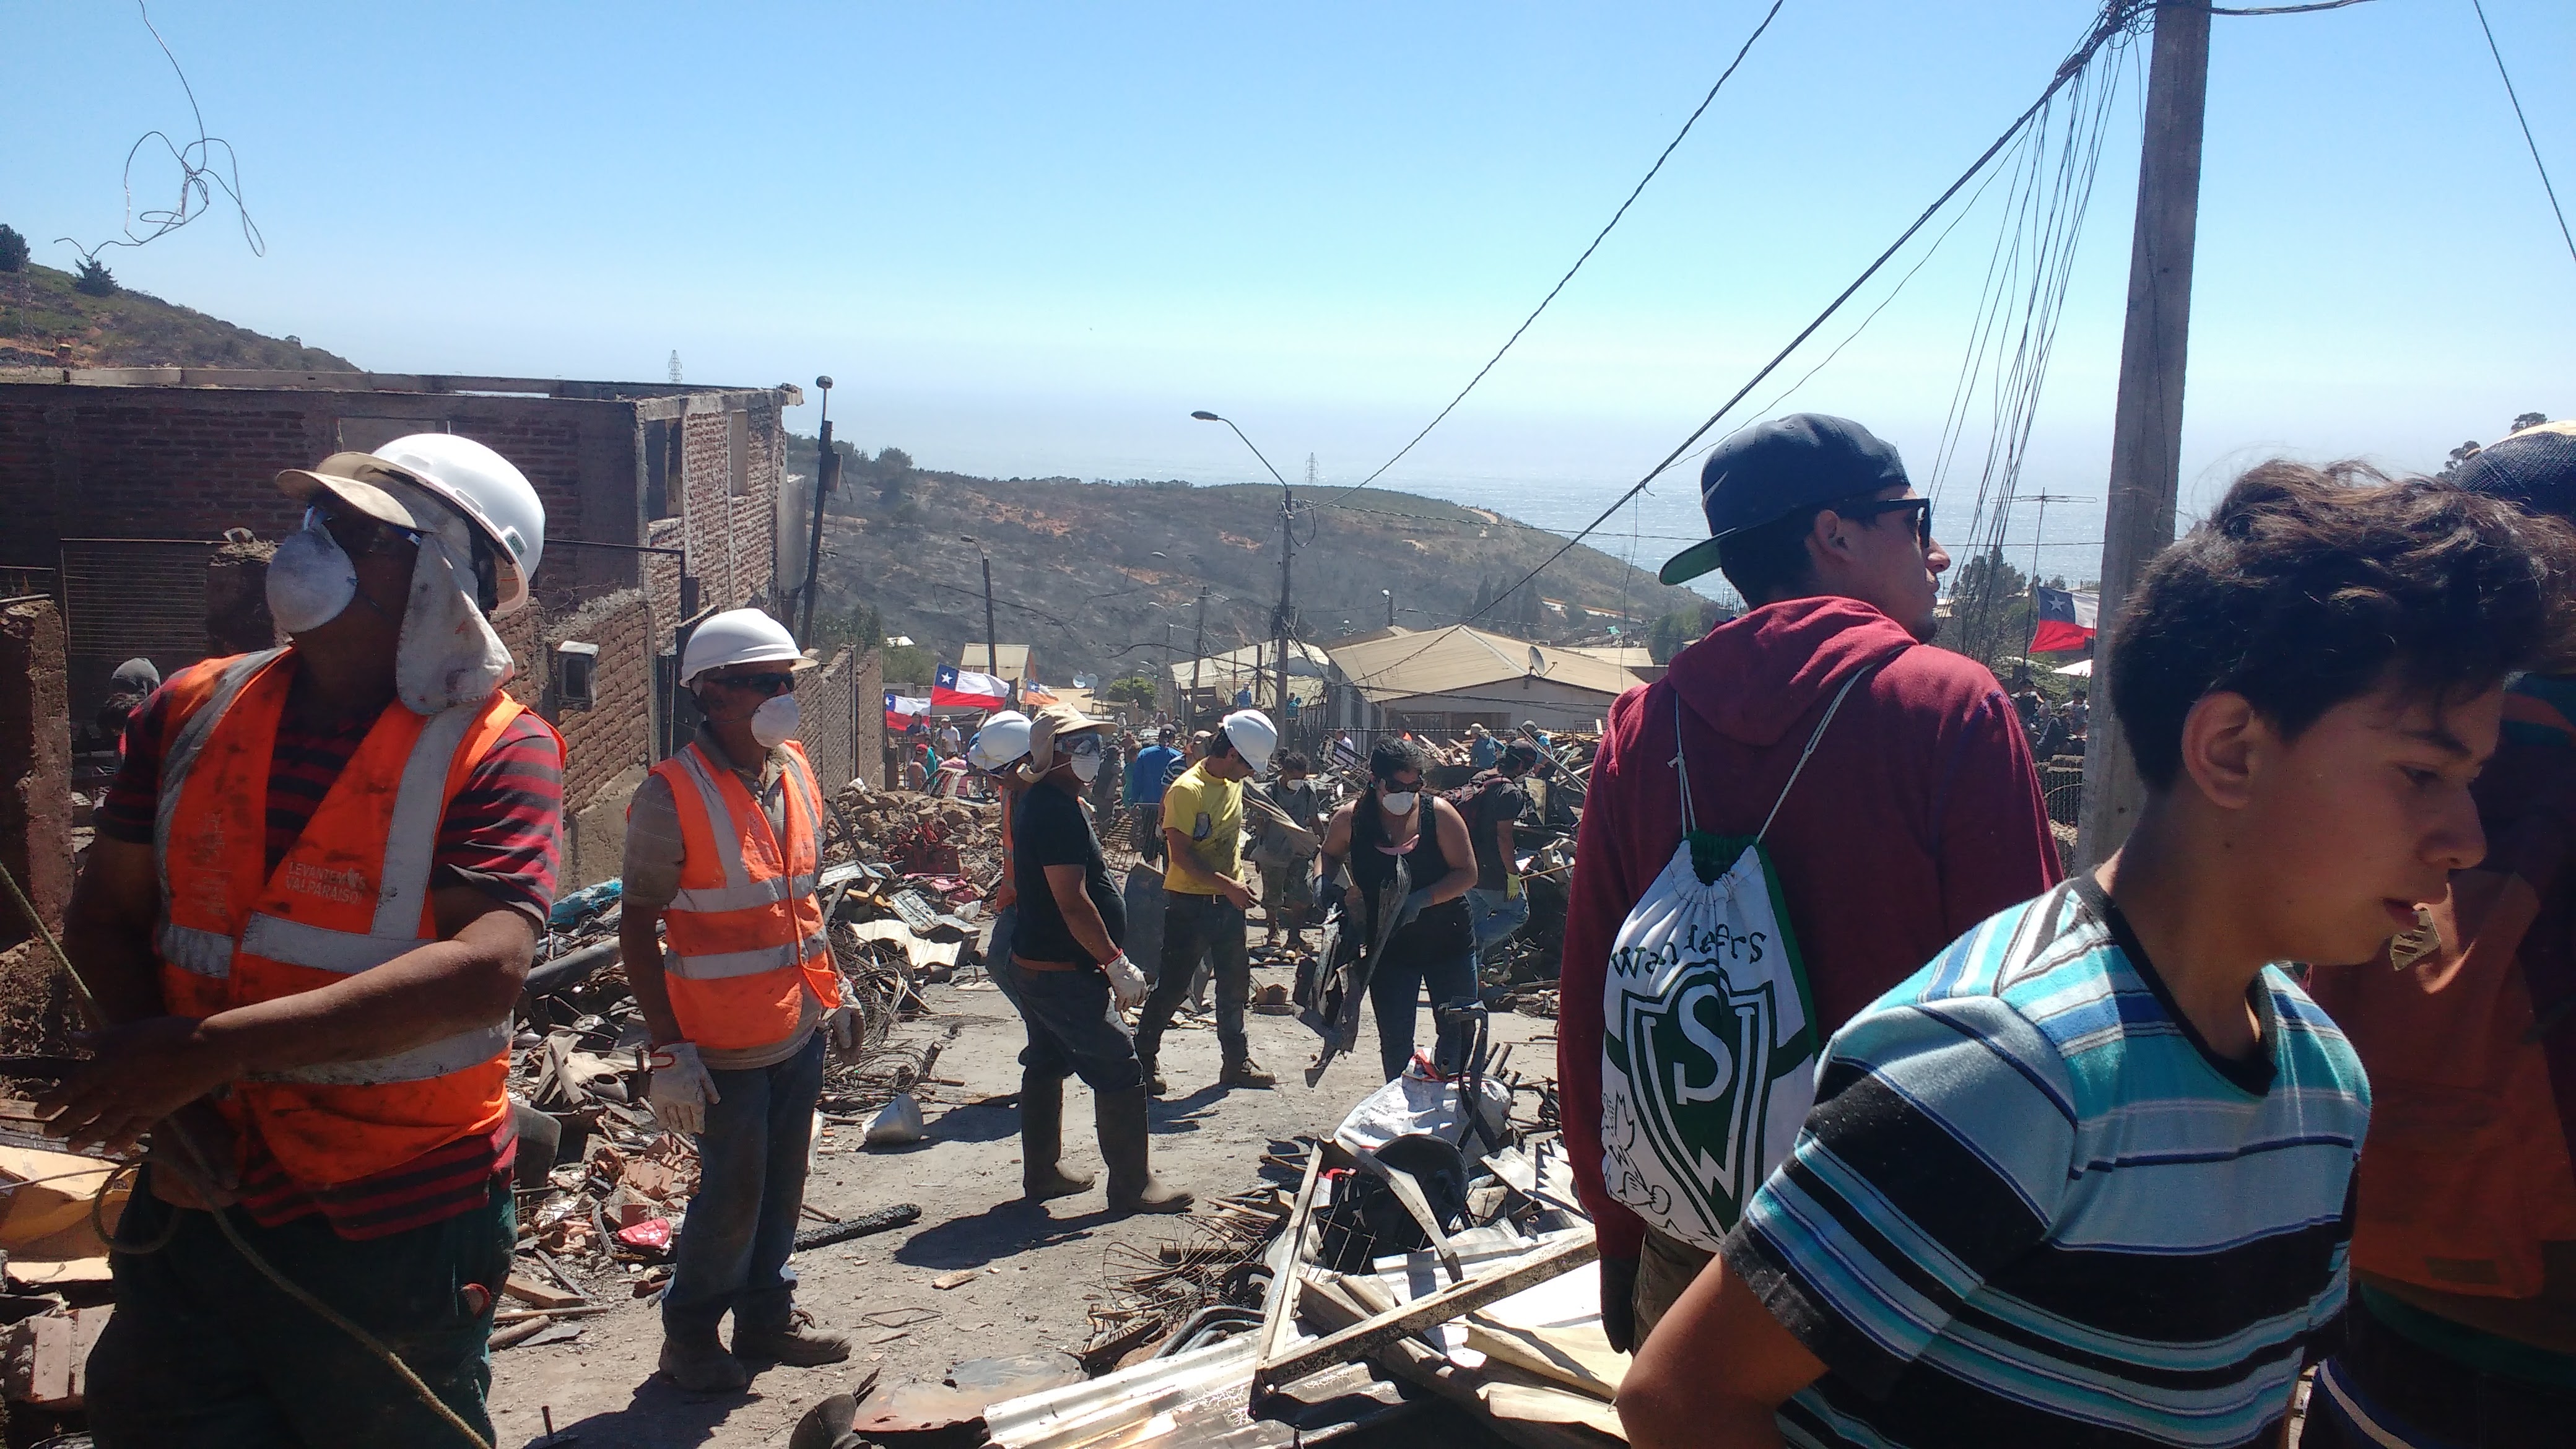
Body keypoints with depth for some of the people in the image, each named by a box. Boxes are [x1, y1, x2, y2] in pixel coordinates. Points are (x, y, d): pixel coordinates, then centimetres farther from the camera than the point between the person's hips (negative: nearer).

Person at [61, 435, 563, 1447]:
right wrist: (158, 1090, -11)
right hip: (201, 1200, 5)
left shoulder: (496, 752, -15)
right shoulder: (193, 711, 2)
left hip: (396, 1233, -4)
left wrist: (216, 1045, -29)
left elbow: (484, 970, -26)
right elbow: (104, 917, 6)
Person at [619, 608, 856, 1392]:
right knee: (732, 1197, 5)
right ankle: (690, 1335, 25)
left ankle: (766, 1314, 33)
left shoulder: (796, 772, 5)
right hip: (727, 1046, -6)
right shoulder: (671, 795, -17)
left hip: (800, 1032, 6)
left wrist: (833, 994, 16)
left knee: (782, 1187, 15)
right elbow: (637, 927, -14)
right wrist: (668, 1050, -16)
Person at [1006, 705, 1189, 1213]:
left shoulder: (1042, 801, 12)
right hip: (1063, 972, -11)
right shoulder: (1057, 809, -21)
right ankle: (1133, 1186, 1)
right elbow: (1072, 901, -26)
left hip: (1035, 962, 11)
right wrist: (1117, 963, -21)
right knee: (1119, 1072, -5)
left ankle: (1042, 1172, 27)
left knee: (1046, 1065, 17)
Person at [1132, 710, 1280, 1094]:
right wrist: (1228, 886, -24)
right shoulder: (1187, 790, -18)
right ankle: (1143, 1059, 12)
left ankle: (1237, 1062, 24)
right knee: (1173, 986, -1)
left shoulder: (1233, 785, 8)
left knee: (1235, 982, 13)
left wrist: (1236, 885, 12)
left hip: (1227, 901, 8)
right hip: (1189, 902, -8)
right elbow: (1181, 853, -22)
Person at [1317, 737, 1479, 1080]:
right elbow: (1330, 856, 13)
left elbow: (1467, 873, -13)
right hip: (1389, 949, 1)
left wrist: (1421, 900, -26)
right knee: (1395, 1041, 8)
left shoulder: (1439, 813, -14)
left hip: (1448, 943, -1)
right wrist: (1327, 883, -9)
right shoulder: (1351, 818, -8)